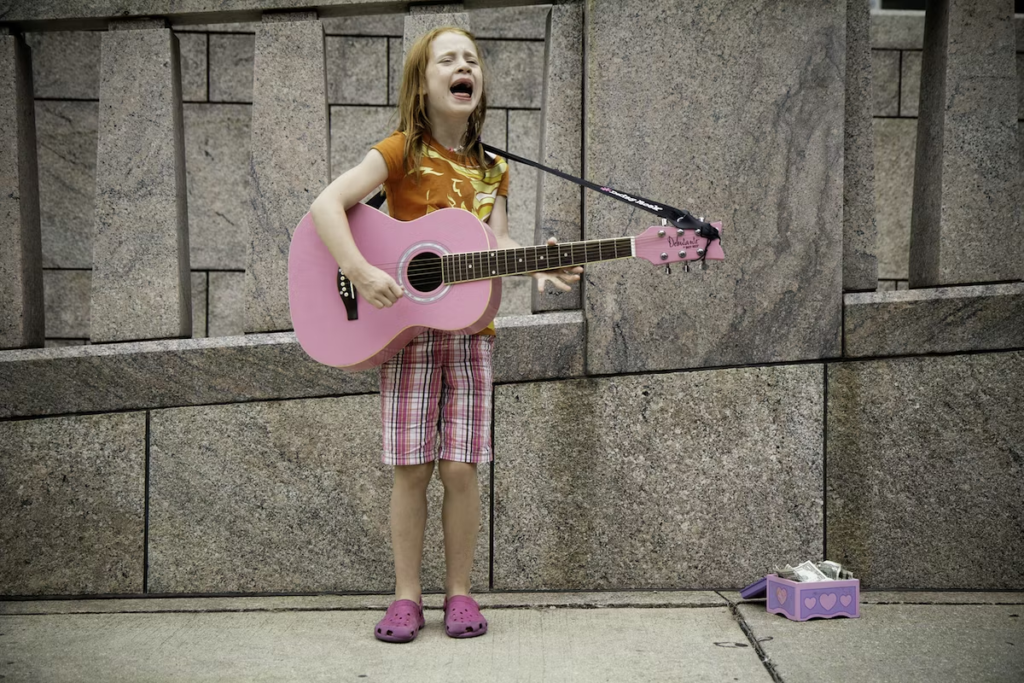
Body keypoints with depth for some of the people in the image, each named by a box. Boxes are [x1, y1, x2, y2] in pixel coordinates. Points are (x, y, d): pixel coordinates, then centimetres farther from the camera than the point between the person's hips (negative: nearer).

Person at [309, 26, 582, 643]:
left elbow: (498, 243, 4)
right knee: (412, 468, -1)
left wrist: (537, 265, -16)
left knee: (461, 468, 1)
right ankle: (407, 596, 12)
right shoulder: (401, 153, -3)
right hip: (407, 328, -3)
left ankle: (460, 593, 14)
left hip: (469, 328, 3)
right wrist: (362, 274, -24)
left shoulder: (491, 169, 11)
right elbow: (327, 204, -12)